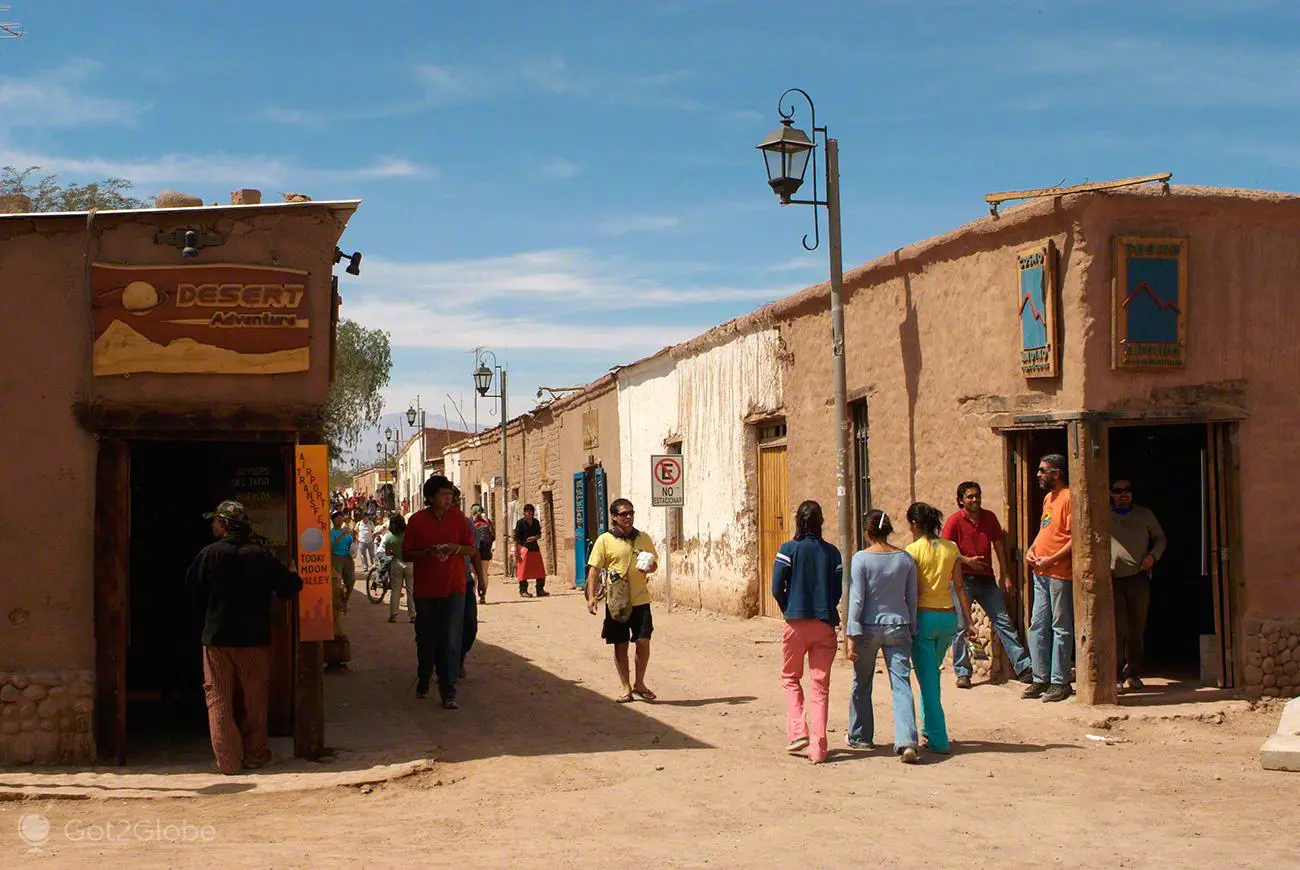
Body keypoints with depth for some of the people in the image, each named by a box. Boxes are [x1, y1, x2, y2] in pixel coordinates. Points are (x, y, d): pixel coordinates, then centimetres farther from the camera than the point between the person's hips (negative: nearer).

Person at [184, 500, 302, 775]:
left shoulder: (211, 553, -10)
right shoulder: (261, 555, -6)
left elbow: (192, 587, 3)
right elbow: (290, 586, -4)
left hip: (217, 638, -2)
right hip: (255, 639, 2)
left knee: (219, 701, 5)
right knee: (254, 700, 14)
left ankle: (228, 760, 1)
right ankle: (255, 754, 19)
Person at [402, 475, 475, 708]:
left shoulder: (458, 518, 2)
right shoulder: (416, 520, -1)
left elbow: (471, 550, 7)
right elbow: (406, 554, 1)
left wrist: (456, 548, -14)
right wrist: (427, 553, -16)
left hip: (453, 588, 0)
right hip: (425, 589, 0)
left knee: (451, 640, -8)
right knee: (425, 638, 11)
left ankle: (448, 692, -6)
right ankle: (423, 681, 34)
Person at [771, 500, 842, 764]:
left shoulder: (789, 549, -5)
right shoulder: (831, 552, 3)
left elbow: (777, 588, -7)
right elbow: (839, 589, 3)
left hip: (797, 623, -2)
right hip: (825, 624, 2)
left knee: (790, 678, 16)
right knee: (820, 685, 6)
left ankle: (797, 731, -1)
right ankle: (818, 747, 2)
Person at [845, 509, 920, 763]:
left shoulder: (861, 558, -9)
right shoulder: (905, 558, 2)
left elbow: (856, 599, -11)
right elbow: (912, 598, 8)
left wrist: (851, 634, -9)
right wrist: (912, 630, 17)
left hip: (868, 628, -2)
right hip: (897, 627, 2)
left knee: (862, 684, 15)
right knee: (901, 685, -3)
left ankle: (860, 737, 26)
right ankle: (907, 741, -18)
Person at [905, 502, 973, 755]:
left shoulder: (913, 550, -8)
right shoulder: (951, 549, 4)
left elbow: (912, 591, -11)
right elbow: (959, 587, 4)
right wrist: (968, 620, 9)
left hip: (923, 617, -5)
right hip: (948, 616, 5)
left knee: (928, 678, 0)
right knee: (931, 674, 22)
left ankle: (938, 739, -3)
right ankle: (929, 729, 31)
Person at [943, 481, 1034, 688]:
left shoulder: (989, 517, 7)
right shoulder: (955, 521, -5)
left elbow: (999, 546, 12)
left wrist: (1003, 577, 10)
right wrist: (967, 560, -18)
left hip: (986, 579, 3)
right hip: (962, 580, -3)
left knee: (1003, 622, 2)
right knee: (960, 627, -2)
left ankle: (1023, 667, 4)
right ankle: (962, 673, 7)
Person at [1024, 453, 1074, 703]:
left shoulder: (1068, 498, -12)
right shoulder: (1048, 498, 17)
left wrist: (1051, 560, -20)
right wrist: (1031, 550, 9)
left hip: (1060, 573, -9)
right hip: (1041, 572, 9)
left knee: (1061, 628, -1)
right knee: (1038, 626, 10)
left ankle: (1059, 682, 4)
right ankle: (1040, 679, 16)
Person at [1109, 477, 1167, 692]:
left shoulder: (1144, 514, 16)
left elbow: (1160, 538, 20)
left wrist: (1153, 556, 0)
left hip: (1139, 576, 2)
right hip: (1113, 578, -2)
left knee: (1137, 627, 3)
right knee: (1118, 627, -11)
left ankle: (1133, 674, 13)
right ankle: (1115, 675, -7)